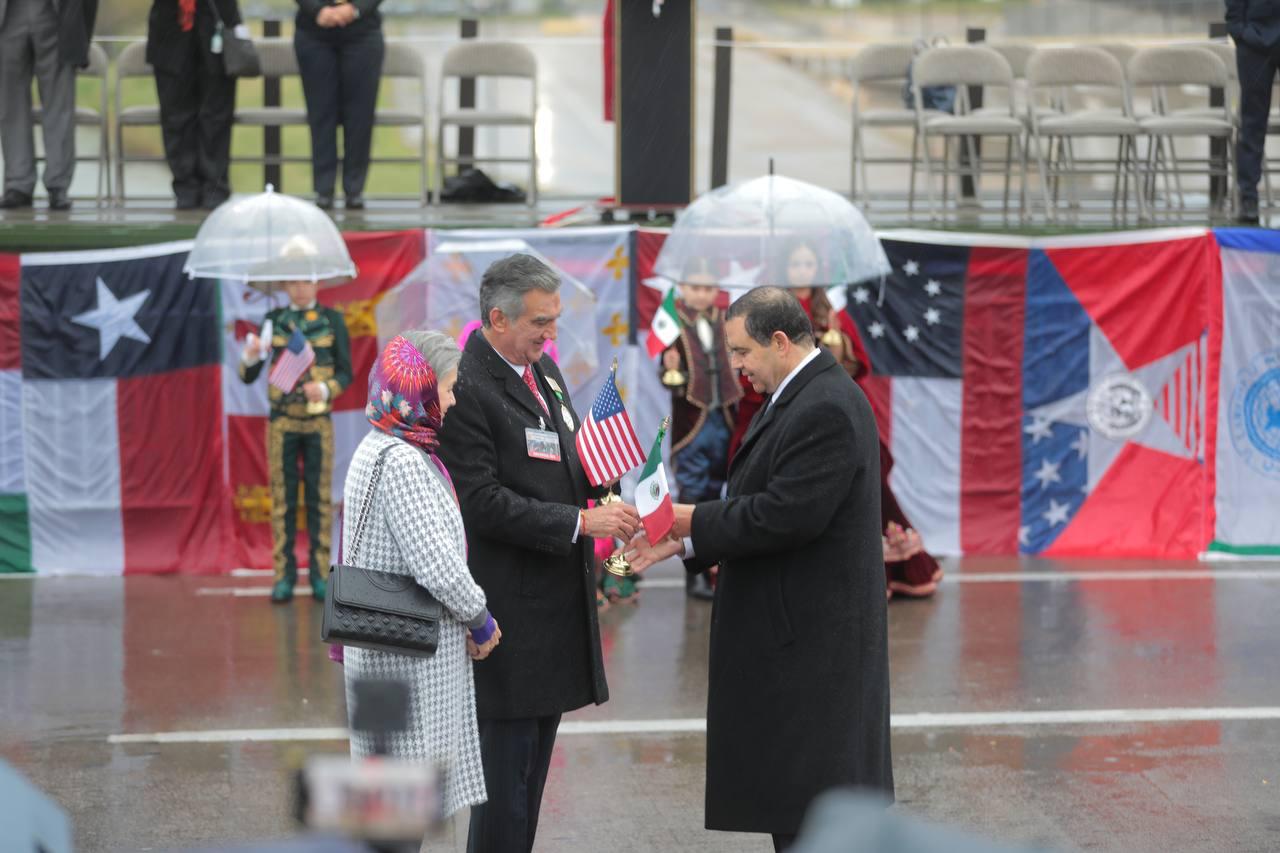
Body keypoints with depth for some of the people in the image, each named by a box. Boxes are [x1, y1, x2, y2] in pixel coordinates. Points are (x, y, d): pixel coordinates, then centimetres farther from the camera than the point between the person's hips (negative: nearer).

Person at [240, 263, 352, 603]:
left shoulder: (332, 320, 4)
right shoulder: (273, 321, 5)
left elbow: (345, 373, 3)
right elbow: (249, 377, 3)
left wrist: (325, 389, -18)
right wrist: (250, 357, -19)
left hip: (318, 421, -1)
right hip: (282, 421, 1)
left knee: (319, 497, 0)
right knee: (282, 499, 0)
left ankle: (320, 575, 5)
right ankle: (284, 576, 3)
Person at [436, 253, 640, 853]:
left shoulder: (543, 369, 12)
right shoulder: (467, 388, -17)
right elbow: (483, 503, -22)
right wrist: (581, 521, -22)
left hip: (558, 597, 9)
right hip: (513, 601, -9)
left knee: (534, 756, 15)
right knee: (506, 755, -5)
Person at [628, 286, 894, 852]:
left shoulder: (826, 410, -20)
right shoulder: (798, 398, 14)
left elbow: (784, 516, -26)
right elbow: (762, 505, 17)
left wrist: (695, 521, -13)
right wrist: (680, 542, 8)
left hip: (812, 639, -11)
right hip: (795, 631, 11)